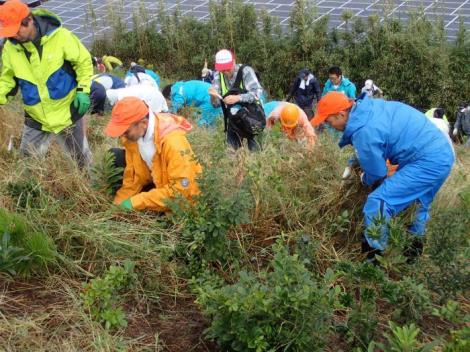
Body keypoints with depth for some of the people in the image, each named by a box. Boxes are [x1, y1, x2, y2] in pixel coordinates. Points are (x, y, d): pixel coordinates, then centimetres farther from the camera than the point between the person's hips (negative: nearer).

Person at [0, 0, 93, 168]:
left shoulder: (60, 36, -20)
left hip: (67, 112, -3)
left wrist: (83, 91, -15)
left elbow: (84, 62, -8)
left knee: (81, 157, 15)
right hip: (35, 118, 3)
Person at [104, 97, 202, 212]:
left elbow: (180, 189, -33)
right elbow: (132, 175, -4)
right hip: (155, 181, 6)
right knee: (115, 156, -5)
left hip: (181, 195, -6)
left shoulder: (173, 141, -34)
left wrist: (136, 202, -32)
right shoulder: (133, 135, -14)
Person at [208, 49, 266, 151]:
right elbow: (216, 104, -4)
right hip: (234, 120, 3)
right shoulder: (218, 76, -1)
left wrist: (238, 98, -36)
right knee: (232, 149, -6)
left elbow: (257, 93, -23)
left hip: (253, 117, -3)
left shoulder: (245, 71, -13)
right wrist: (213, 96, -27)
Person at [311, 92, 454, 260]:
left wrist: (364, 179, 13)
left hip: (428, 162, -10)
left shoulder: (364, 131, -23)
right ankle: (415, 245, 51)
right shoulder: (367, 107, 4)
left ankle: (372, 257, -3)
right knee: (417, 202, 32)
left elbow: (376, 174, -8)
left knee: (377, 204, -15)